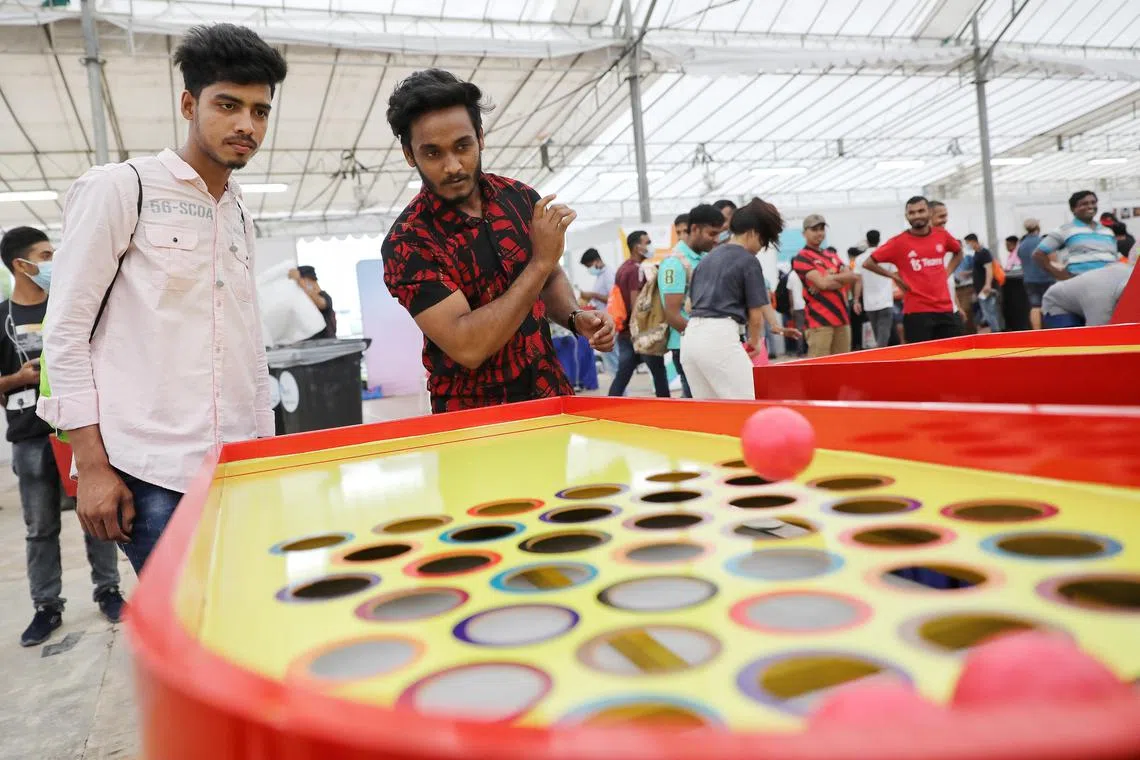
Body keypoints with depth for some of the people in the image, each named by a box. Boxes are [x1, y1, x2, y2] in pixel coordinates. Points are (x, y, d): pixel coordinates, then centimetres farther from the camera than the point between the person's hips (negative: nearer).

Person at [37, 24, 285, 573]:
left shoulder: (240, 217, 16)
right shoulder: (119, 188, -1)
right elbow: (66, 331, -5)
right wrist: (92, 466, -10)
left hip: (239, 469, 6)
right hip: (152, 473, -5)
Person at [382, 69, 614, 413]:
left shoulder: (519, 197, -2)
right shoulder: (407, 243, -16)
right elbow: (467, 348, -25)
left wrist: (575, 318, -6)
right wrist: (540, 261, -23)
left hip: (551, 396, 3)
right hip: (474, 418, -2)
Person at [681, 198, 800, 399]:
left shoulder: (708, 258, 20)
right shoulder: (748, 261, -2)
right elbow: (755, 314, -2)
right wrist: (755, 343, 17)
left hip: (691, 337, 8)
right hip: (719, 338, -8)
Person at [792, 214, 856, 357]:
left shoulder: (833, 257, 20)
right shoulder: (801, 258, -3)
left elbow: (852, 276, 6)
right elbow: (822, 283, -15)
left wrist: (831, 277, -10)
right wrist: (842, 280, 2)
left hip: (841, 316, 7)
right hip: (819, 319, -7)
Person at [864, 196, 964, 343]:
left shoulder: (942, 235, 6)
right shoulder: (899, 242, -6)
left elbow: (958, 253, 27)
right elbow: (868, 263, -1)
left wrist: (946, 273, 12)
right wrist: (895, 276, -3)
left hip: (945, 308, 4)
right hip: (916, 312, -4)